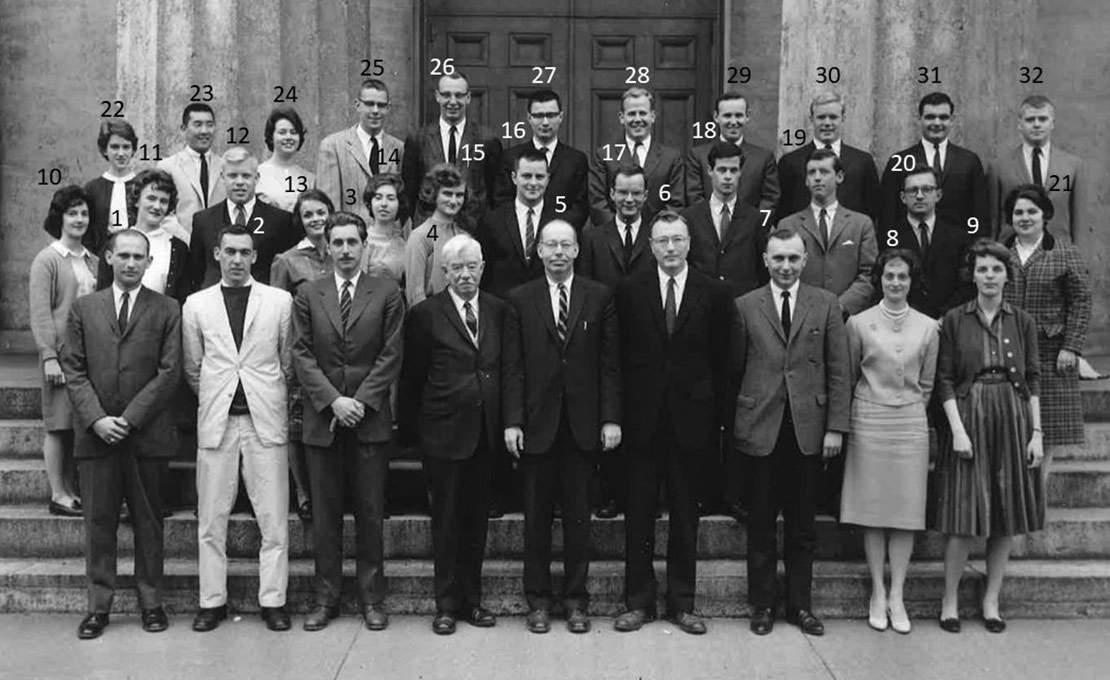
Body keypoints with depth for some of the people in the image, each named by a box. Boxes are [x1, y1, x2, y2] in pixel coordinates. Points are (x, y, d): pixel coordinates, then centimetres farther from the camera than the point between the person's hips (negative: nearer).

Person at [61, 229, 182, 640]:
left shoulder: (167, 310, 4)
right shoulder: (84, 308, 11)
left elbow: (169, 372, -3)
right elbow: (73, 370, 5)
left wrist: (128, 419, -11)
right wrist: (97, 419, -9)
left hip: (147, 433, -1)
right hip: (95, 434, 2)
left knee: (148, 521, 6)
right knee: (98, 522, 4)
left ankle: (151, 603, 16)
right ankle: (98, 606, 13)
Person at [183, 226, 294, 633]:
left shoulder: (280, 301, 4)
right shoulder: (196, 305, 8)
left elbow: (288, 362, 9)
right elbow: (192, 368, 14)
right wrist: (212, 400, 13)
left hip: (266, 418, -1)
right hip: (216, 420, 1)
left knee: (274, 518, 0)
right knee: (211, 519, 5)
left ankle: (273, 600, 9)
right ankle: (212, 601, 15)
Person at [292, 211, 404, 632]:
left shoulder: (387, 294, 4)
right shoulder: (308, 295, 8)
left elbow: (391, 356, -1)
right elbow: (302, 355, 2)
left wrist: (361, 401, -10)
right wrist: (332, 400, -10)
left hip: (370, 418, -1)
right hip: (321, 418, 1)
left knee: (370, 512, 4)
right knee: (324, 513, 6)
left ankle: (371, 597, 14)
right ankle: (326, 598, 16)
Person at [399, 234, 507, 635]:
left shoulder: (499, 310, 7)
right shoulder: (425, 315, -4)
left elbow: (506, 369, 8)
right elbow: (412, 379, -2)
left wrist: (507, 423, 3)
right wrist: (413, 429, -3)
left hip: (486, 432, 3)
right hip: (444, 433, -3)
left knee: (477, 519, 11)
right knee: (446, 521, 5)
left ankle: (472, 599, 23)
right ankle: (447, 604, 16)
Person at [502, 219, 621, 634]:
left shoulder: (599, 297, 4)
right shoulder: (520, 300, 3)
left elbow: (610, 363, 2)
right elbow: (512, 366, 1)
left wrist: (611, 418, -3)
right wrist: (512, 421, -6)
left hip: (582, 424, 0)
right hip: (537, 423, 0)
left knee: (578, 515, 7)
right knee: (536, 516, 7)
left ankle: (576, 600, 19)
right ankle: (538, 600, 19)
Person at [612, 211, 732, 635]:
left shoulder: (714, 294, 2)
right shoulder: (630, 291, 2)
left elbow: (720, 362, 2)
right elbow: (620, 357, 2)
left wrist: (717, 420, -3)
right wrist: (615, 415, -3)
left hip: (690, 419, 0)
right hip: (643, 418, 0)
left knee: (685, 516, 9)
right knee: (639, 516, 6)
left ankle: (682, 603, 21)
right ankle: (638, 601, 18)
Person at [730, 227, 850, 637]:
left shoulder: (826, 305, 5)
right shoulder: (745, 306, 4)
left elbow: (839, 371, 3)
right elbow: (735, 369, 5)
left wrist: (836, 427, -3)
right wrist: (736, 420, 3)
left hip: (807, 429, 1)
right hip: (760, 428, -1)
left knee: (802, 526, 9)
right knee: (761, 524, 7)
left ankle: (800, 605, 22)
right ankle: (762, 605, 19)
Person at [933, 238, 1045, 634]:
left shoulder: (1022, 322, 7)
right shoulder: (954, 320, 1)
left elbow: (1033, 380, 7)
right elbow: (945, 380, -2)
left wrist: (1037, 432, 0)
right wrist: (957, 429, -11)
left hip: (1013, 421, 3)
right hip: (969, 417, -2)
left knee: (1008, 518, 6)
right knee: (963, 518, -2)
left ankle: (991, 600, 19)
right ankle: (950, 601, 11)